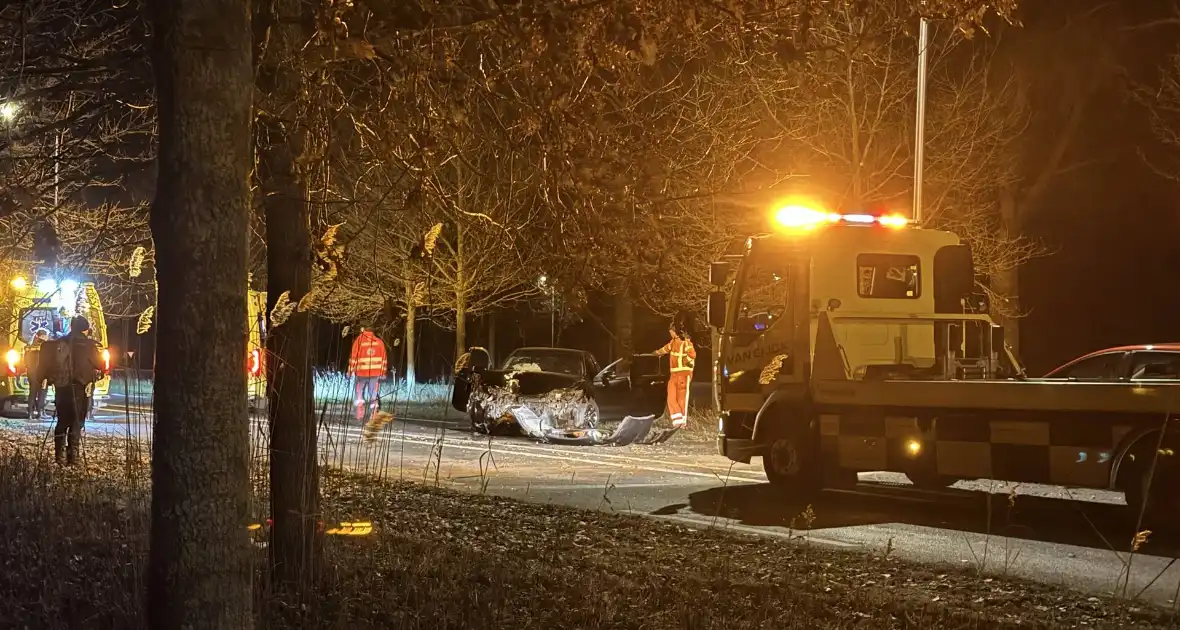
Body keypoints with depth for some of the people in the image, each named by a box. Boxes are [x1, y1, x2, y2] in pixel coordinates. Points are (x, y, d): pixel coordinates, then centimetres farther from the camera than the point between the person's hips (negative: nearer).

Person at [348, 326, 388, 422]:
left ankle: (360, 414, -4)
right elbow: (384, 358, 7)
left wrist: (351, 370, -1)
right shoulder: (379, 341, 6)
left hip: (362, 372, -2)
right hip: (376, 372, 2)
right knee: (374, 396, 7)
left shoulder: (359, 340, -1)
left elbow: (354, 356, -5)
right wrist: (383, 372, 12)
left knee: (359, 393, 11)